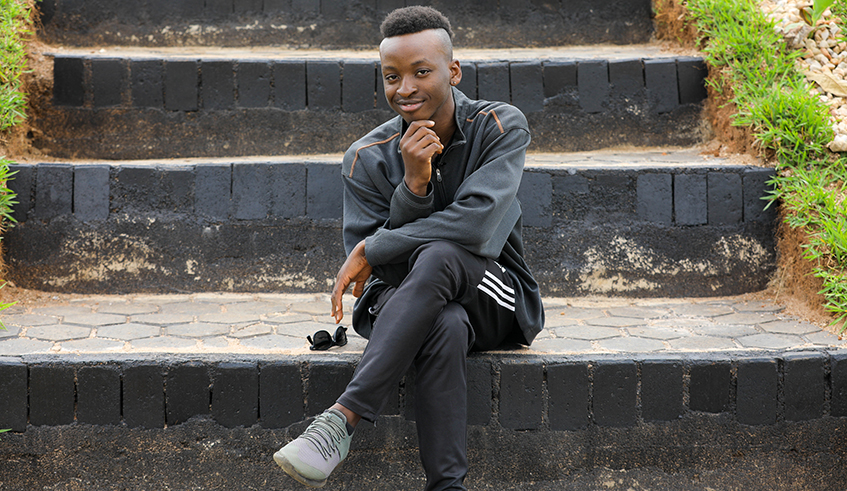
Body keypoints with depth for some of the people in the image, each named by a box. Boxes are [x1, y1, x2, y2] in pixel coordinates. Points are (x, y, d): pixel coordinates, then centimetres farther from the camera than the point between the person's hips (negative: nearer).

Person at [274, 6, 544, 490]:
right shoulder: (367, 159, -3)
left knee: (438, 256, -36)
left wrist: (373, 250, -18)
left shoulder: (501, 126, -9)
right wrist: (413, 184, -23)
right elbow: (364, 266, -9)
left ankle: (342, 419, -41)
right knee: (445, 327, -37)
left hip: (494, 297, -1)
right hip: (401, 299, 1)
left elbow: (476, 224, -23)